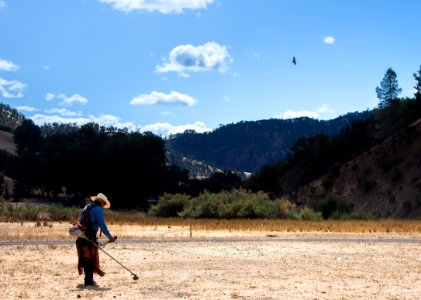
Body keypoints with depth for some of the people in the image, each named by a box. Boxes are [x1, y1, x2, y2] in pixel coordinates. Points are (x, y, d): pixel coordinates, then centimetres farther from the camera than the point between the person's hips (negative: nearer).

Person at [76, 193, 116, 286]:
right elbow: (102, 225, -12)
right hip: (90, 236, -8)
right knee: (91, 258, -1)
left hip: (82, 235, 8)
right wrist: (110, 236, -5)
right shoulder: (98, 209, -8)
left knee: (85, 258, 14)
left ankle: (88, 279, 21)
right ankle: (89, 280, 1)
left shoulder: (86, 207, 18)